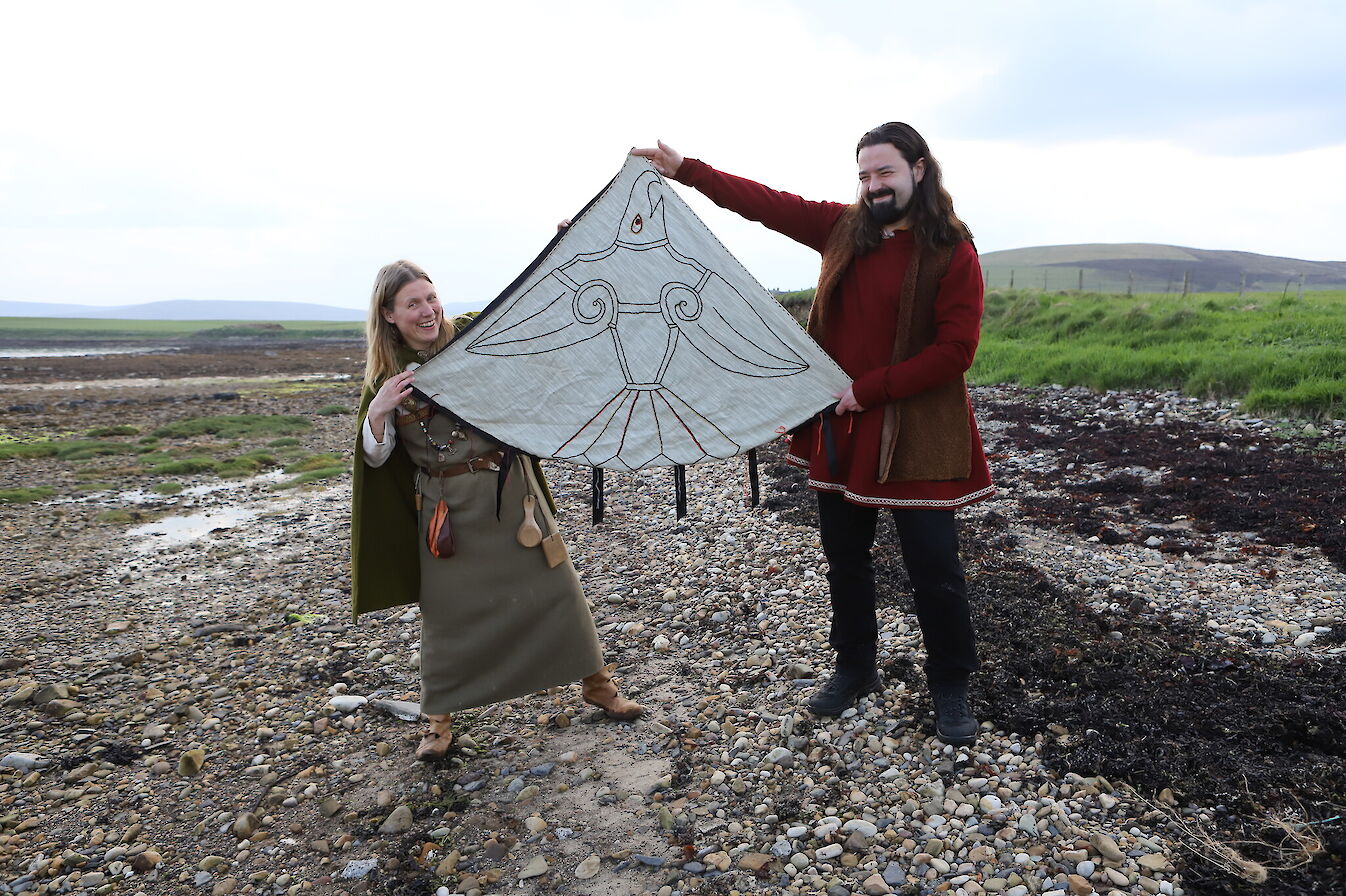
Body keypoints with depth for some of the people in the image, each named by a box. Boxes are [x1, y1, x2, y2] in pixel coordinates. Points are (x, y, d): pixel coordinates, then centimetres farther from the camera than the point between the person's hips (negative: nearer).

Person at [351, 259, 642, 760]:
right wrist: (377, 411, -22)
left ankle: (597, 684, 25)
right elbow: (375, 456, -2)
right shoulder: (385, 377, 0)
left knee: (553, 584, 6)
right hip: (447, 506, -1)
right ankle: (439, 720, 27)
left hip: (510, 489, 1)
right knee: (449, 608, 6)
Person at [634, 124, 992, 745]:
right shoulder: (845, 227, 6)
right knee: (844, 554, 15)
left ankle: (950, 689, 23)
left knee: (933, 566, 2)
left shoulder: (953, 253, -9)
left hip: (915, 433, -5)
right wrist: (684, 169, 5)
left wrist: (869, 389, -17)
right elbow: (765, 203, 8)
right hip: (842, 424, 5)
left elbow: (955, 350, -15)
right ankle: (855, 669, 34)